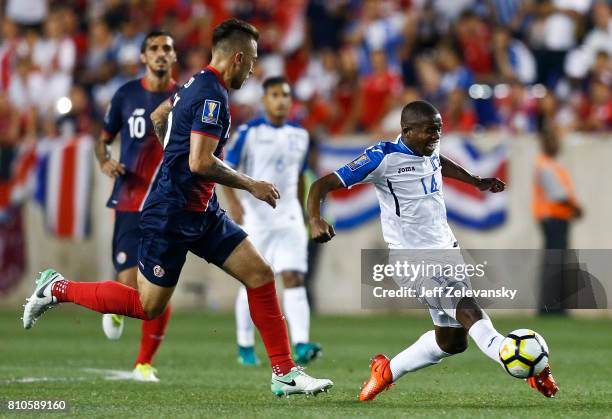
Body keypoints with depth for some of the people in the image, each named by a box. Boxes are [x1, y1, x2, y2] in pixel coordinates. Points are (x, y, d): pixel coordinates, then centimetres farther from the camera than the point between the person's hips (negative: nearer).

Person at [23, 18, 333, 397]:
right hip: (171, 215, -10)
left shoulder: (198, 84, 9)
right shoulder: (212, 96, -20)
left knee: (261, 274, 0)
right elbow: (201, 163, -27)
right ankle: (58, 289, 17)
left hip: (203, 212, 10)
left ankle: (285, 373, 2)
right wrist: (250, 185, -16)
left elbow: (158, 117, 26)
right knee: (148, 307, 0)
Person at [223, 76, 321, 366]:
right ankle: (245, 347, 19)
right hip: (255, 215, -3)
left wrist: (302, 212, 21)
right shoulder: (249, 132, -5)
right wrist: (233, 202, -22)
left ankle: (301, 345, -22)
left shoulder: (299, 135, 9)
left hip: (289, 216, 3)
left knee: (294, 278, -11)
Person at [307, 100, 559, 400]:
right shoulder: (384, 157, -15)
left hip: (447, 250, 9)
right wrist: (316, 221, -33)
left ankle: (388, 371, 28)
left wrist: (477, 182, 33)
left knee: (451, 341, 11)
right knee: (468, 311, -26)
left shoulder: (430, 152, 7)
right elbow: (323, 185, -16)